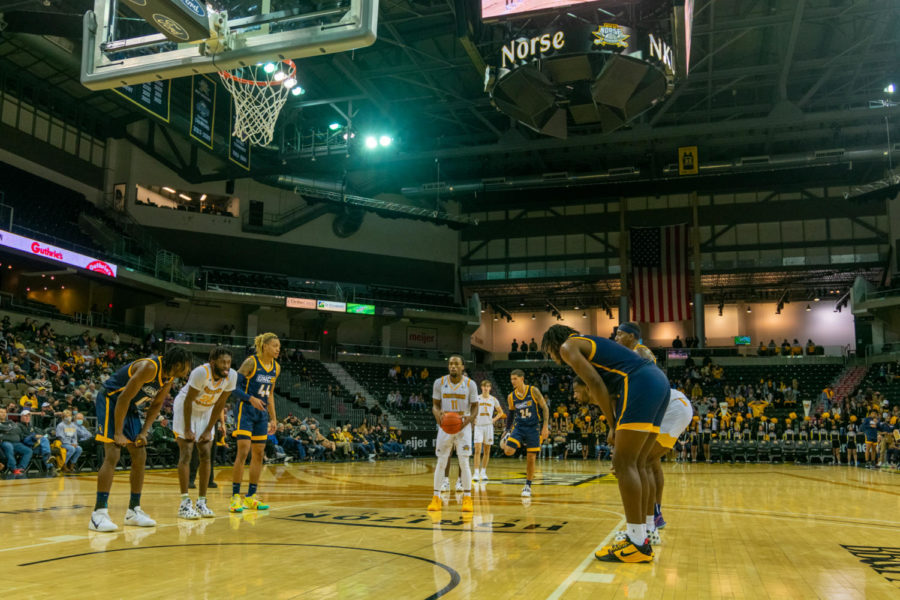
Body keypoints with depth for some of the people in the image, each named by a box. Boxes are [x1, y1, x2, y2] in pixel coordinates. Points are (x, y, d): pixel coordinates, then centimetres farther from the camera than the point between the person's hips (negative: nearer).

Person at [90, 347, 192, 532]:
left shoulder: (170, 377, -2)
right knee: (112, 455, -18)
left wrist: (143, 432, -1)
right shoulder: (149, 367, -28)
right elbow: (124, 398, -27)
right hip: (110, 401, -9)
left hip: (129, 407, 9)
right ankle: (99, 512, -15)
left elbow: (156, 405, 9)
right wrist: (118, 433, -25)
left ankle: (133, 510, 14)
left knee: (140, 456, 6)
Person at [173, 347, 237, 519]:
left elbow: (219, 404, -7)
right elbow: (188, 401, -23)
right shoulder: (201, 372, -33)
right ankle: (184, 503, -8)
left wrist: (209, 430, -4)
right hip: (185, 408, -5)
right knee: (186, 454, -11)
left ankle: (202, 502, 7)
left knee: (206, 456, 0)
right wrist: (188, 430, -18)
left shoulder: (232, 376, -18)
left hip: (206, 411, 5)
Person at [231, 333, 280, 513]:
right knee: (243, 452, -12)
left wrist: (273, 419, 14)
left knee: (259, 454, 7)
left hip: (262, 413, 7)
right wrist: (251, 398, -28)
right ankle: (236, 496, -3)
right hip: (246, 411, -7)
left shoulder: (276, 368, 8)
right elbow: (235, 386, -12)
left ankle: (250, 496, 15)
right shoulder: (251, 362, -11)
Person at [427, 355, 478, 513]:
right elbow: (435, 405, 3)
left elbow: (474, 406, 1)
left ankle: (467, 498, 4)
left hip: (463, 426, -1)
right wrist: (437, 414, -19)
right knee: (441, 462, 3)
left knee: (464, 462, -5)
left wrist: (470, 418, -19)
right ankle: (436, 497, 12)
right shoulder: (439, 382, -3)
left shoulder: (470, 384, -6)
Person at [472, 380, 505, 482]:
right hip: (478, 426, -2)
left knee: (487, 451, 6)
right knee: (477, 450, -10)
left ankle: (483, 472, 16)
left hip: (488, 426, 2)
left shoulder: (493, 400, 5)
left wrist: (494, 419, 1)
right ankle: (476, 473, -12)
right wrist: (473, 419, -1)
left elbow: (500, 412, 15)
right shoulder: (476, 398, 2)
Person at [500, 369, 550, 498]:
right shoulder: (511, 397, 1)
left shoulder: (533, 391, -9)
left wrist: (545, 426, -12)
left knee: (531, 458, 0)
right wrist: (507, 430, 11)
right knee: (508, 451, -19)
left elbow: (545, 408, -5)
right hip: (519, 427, 2)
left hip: (533, 428, -2)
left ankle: (528, 486, 15)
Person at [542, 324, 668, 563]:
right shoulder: (590, 343, 32)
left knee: (624, 463, -8)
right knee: (636, 465, 11)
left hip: (641, 382, -9)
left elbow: (596, 383, -6)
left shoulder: (568, 346, 6)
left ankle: (637, 544, -9)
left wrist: (612, 425, -2)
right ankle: (641, 538, 13)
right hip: (659, 380, 9)